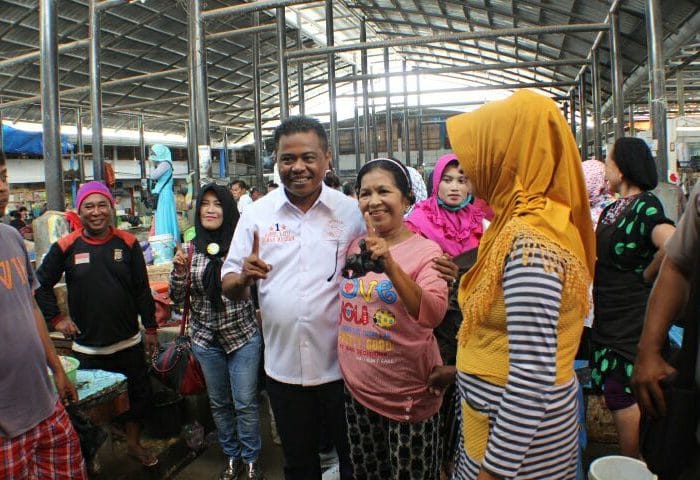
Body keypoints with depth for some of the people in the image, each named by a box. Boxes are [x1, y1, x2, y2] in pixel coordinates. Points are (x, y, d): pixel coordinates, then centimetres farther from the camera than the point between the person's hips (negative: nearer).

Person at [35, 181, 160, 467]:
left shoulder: (128, 243, -5)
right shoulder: (66, 247, -7)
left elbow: (142, 291, 0)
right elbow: (41, 285, 4)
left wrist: (151, 328, 2)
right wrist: (56, 319, -2)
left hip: (128, 341, 1)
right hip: (87, 345, -1)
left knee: (139, 393, 14)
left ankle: (133, 443, 38)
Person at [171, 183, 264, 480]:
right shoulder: (190, 248, -2)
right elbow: (178, 297, 0)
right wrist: (179, 269, -16)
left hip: (243, 335, -3)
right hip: (206, 338, 3)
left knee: (245, 403, 4)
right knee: (219, 403, 17)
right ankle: (231, 456, 36)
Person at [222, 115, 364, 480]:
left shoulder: (352, 212, -6)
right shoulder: (258, 213, -2)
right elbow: (229, 288, 0)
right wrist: (244, 277, -21)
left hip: (341, 364, -1)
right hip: (283, 366, 2)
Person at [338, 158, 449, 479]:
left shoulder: (425, 250, -14)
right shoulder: (355, 247, 2)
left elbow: (433, 315, -29)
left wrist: (390, 266, -39)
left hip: (409, 397, -5)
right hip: (357, 391, 5)